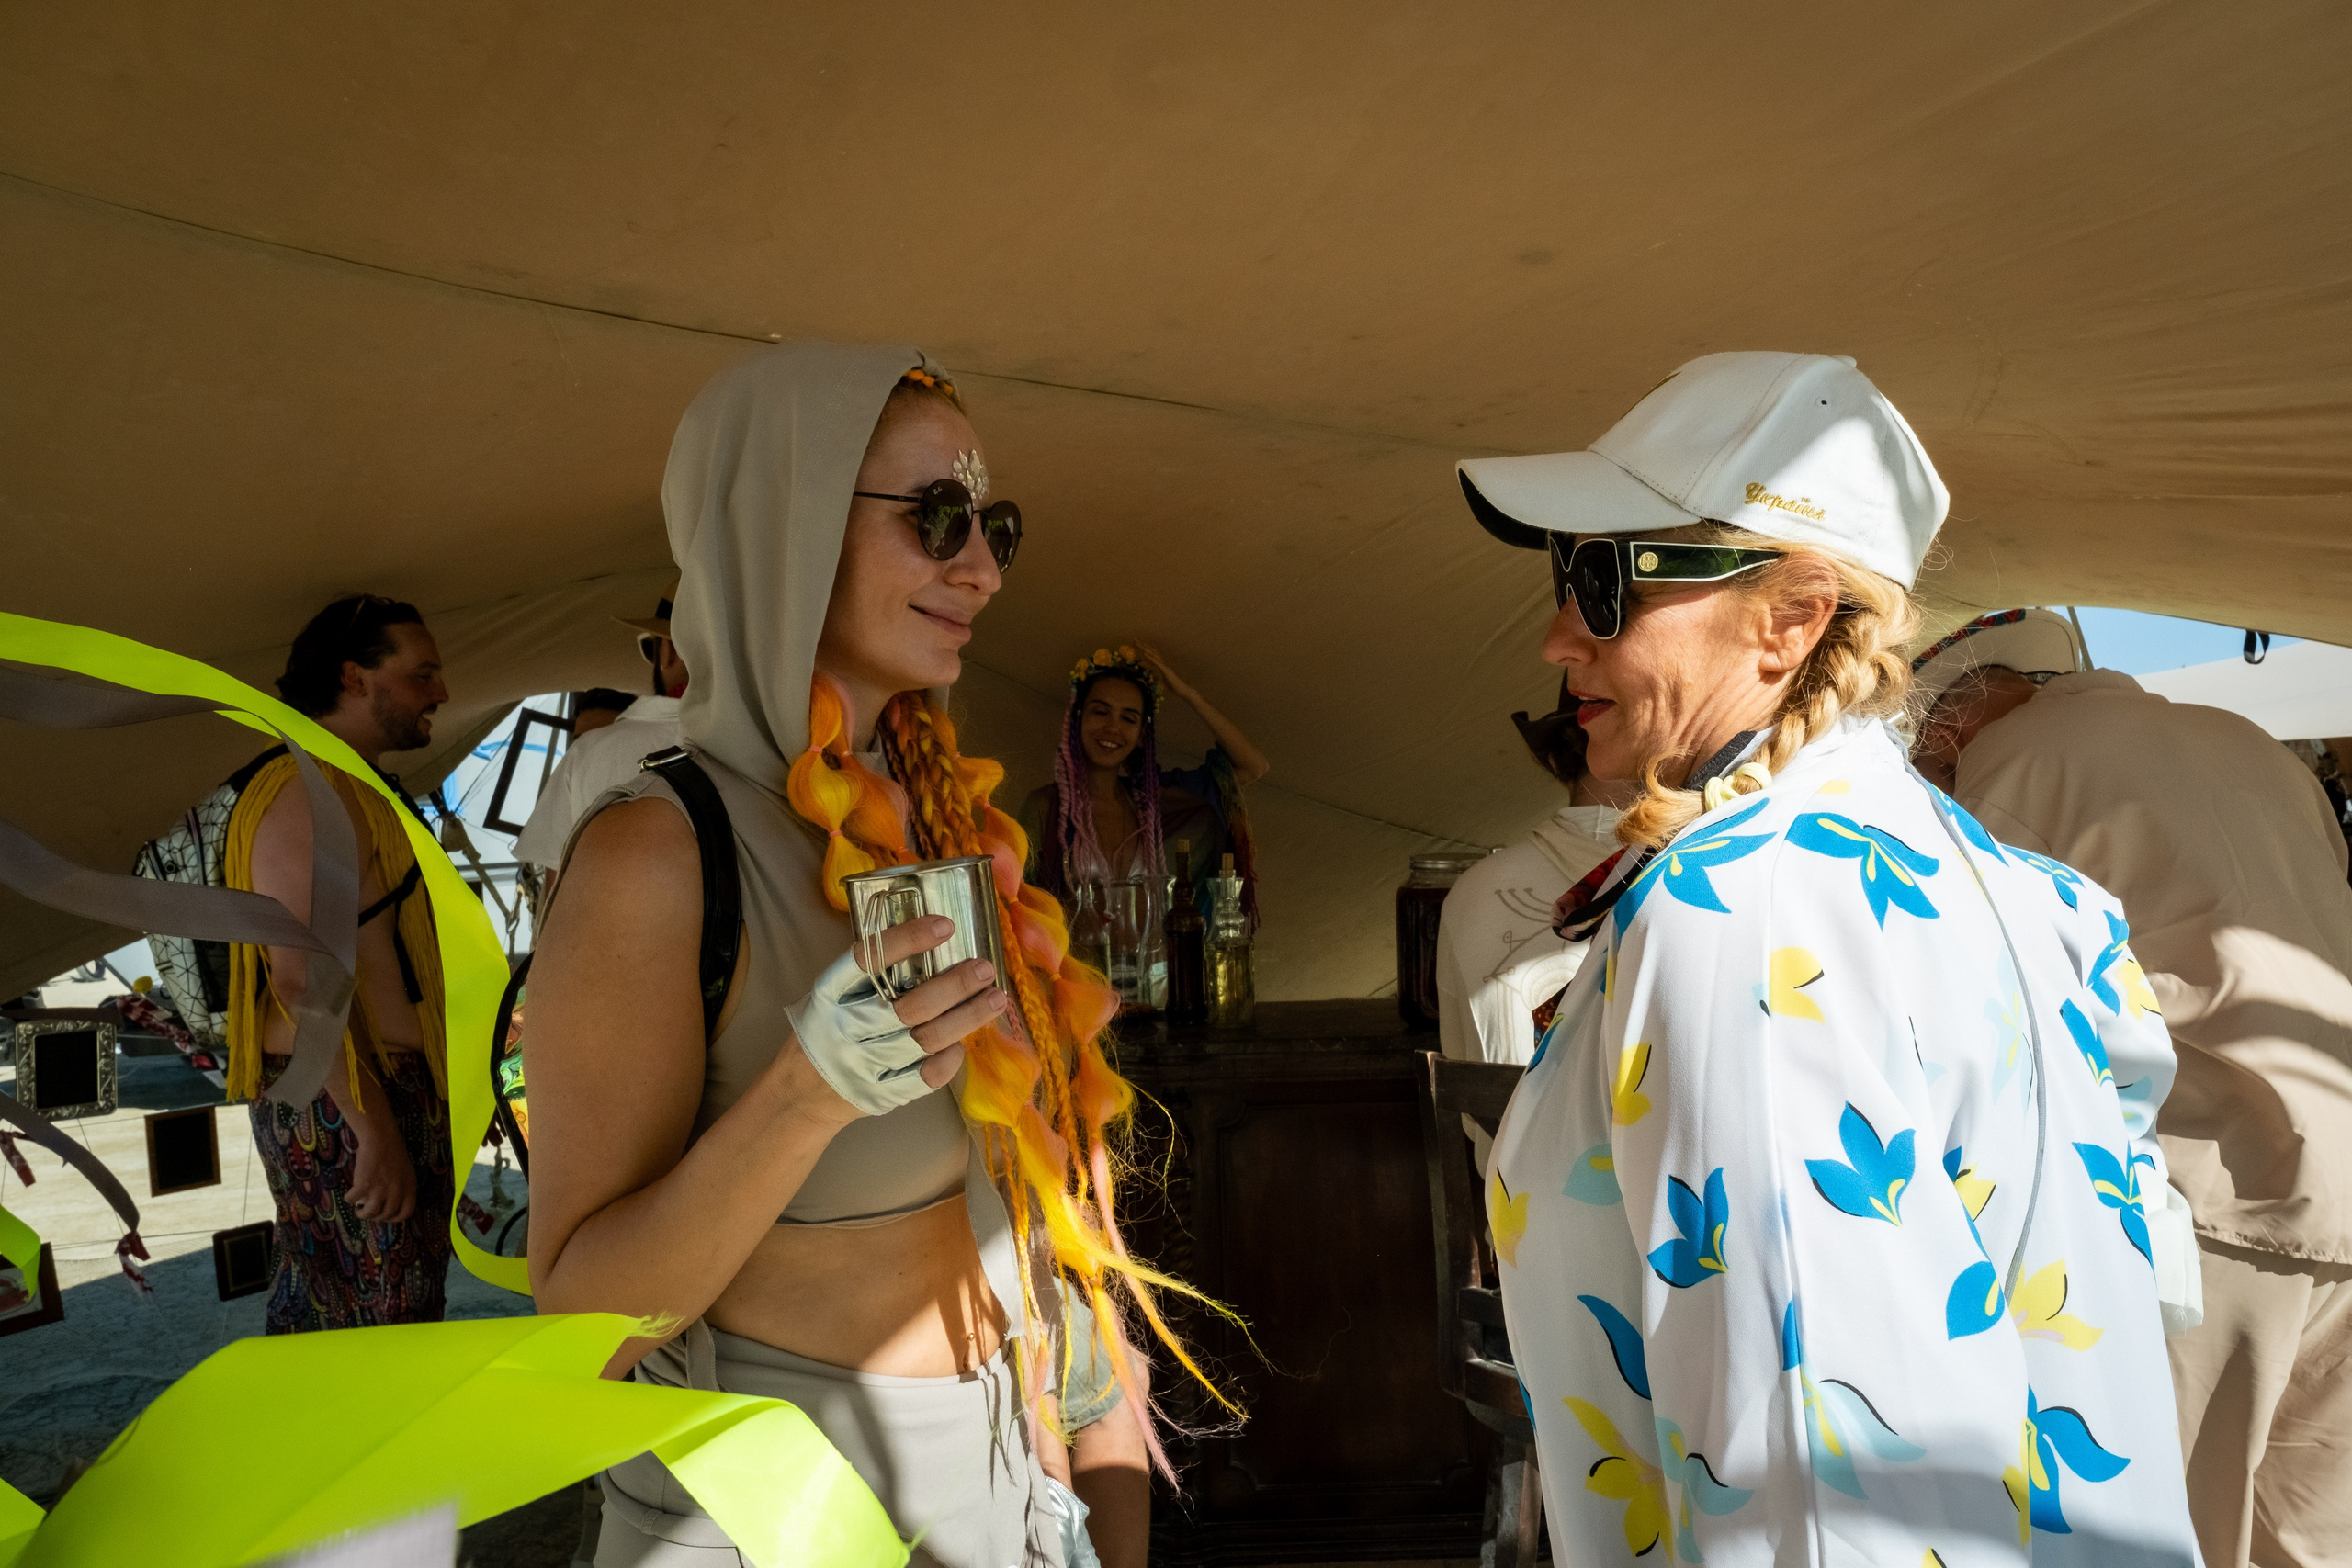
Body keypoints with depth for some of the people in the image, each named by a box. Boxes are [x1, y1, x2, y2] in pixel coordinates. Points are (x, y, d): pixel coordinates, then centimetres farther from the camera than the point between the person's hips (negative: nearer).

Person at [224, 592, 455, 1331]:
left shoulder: (347, 792, 18)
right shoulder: (312, 794, -16)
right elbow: (302, 972, -24)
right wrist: (373, 1127, -24)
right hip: (348, 1104, -11)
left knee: (318, 1312, 18)